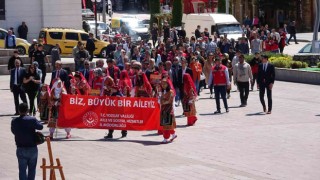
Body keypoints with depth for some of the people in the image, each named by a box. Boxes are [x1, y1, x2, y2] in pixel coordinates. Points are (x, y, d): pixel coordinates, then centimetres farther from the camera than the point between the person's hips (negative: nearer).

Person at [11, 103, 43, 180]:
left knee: (22, 169, 5)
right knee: (32, 168, 15)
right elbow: (40, 127, -11)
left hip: (21, 149, 1)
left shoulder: (14, 121, -3)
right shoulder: (32, 120, -12)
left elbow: (13, 131, 9)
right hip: (32, 148, -1)